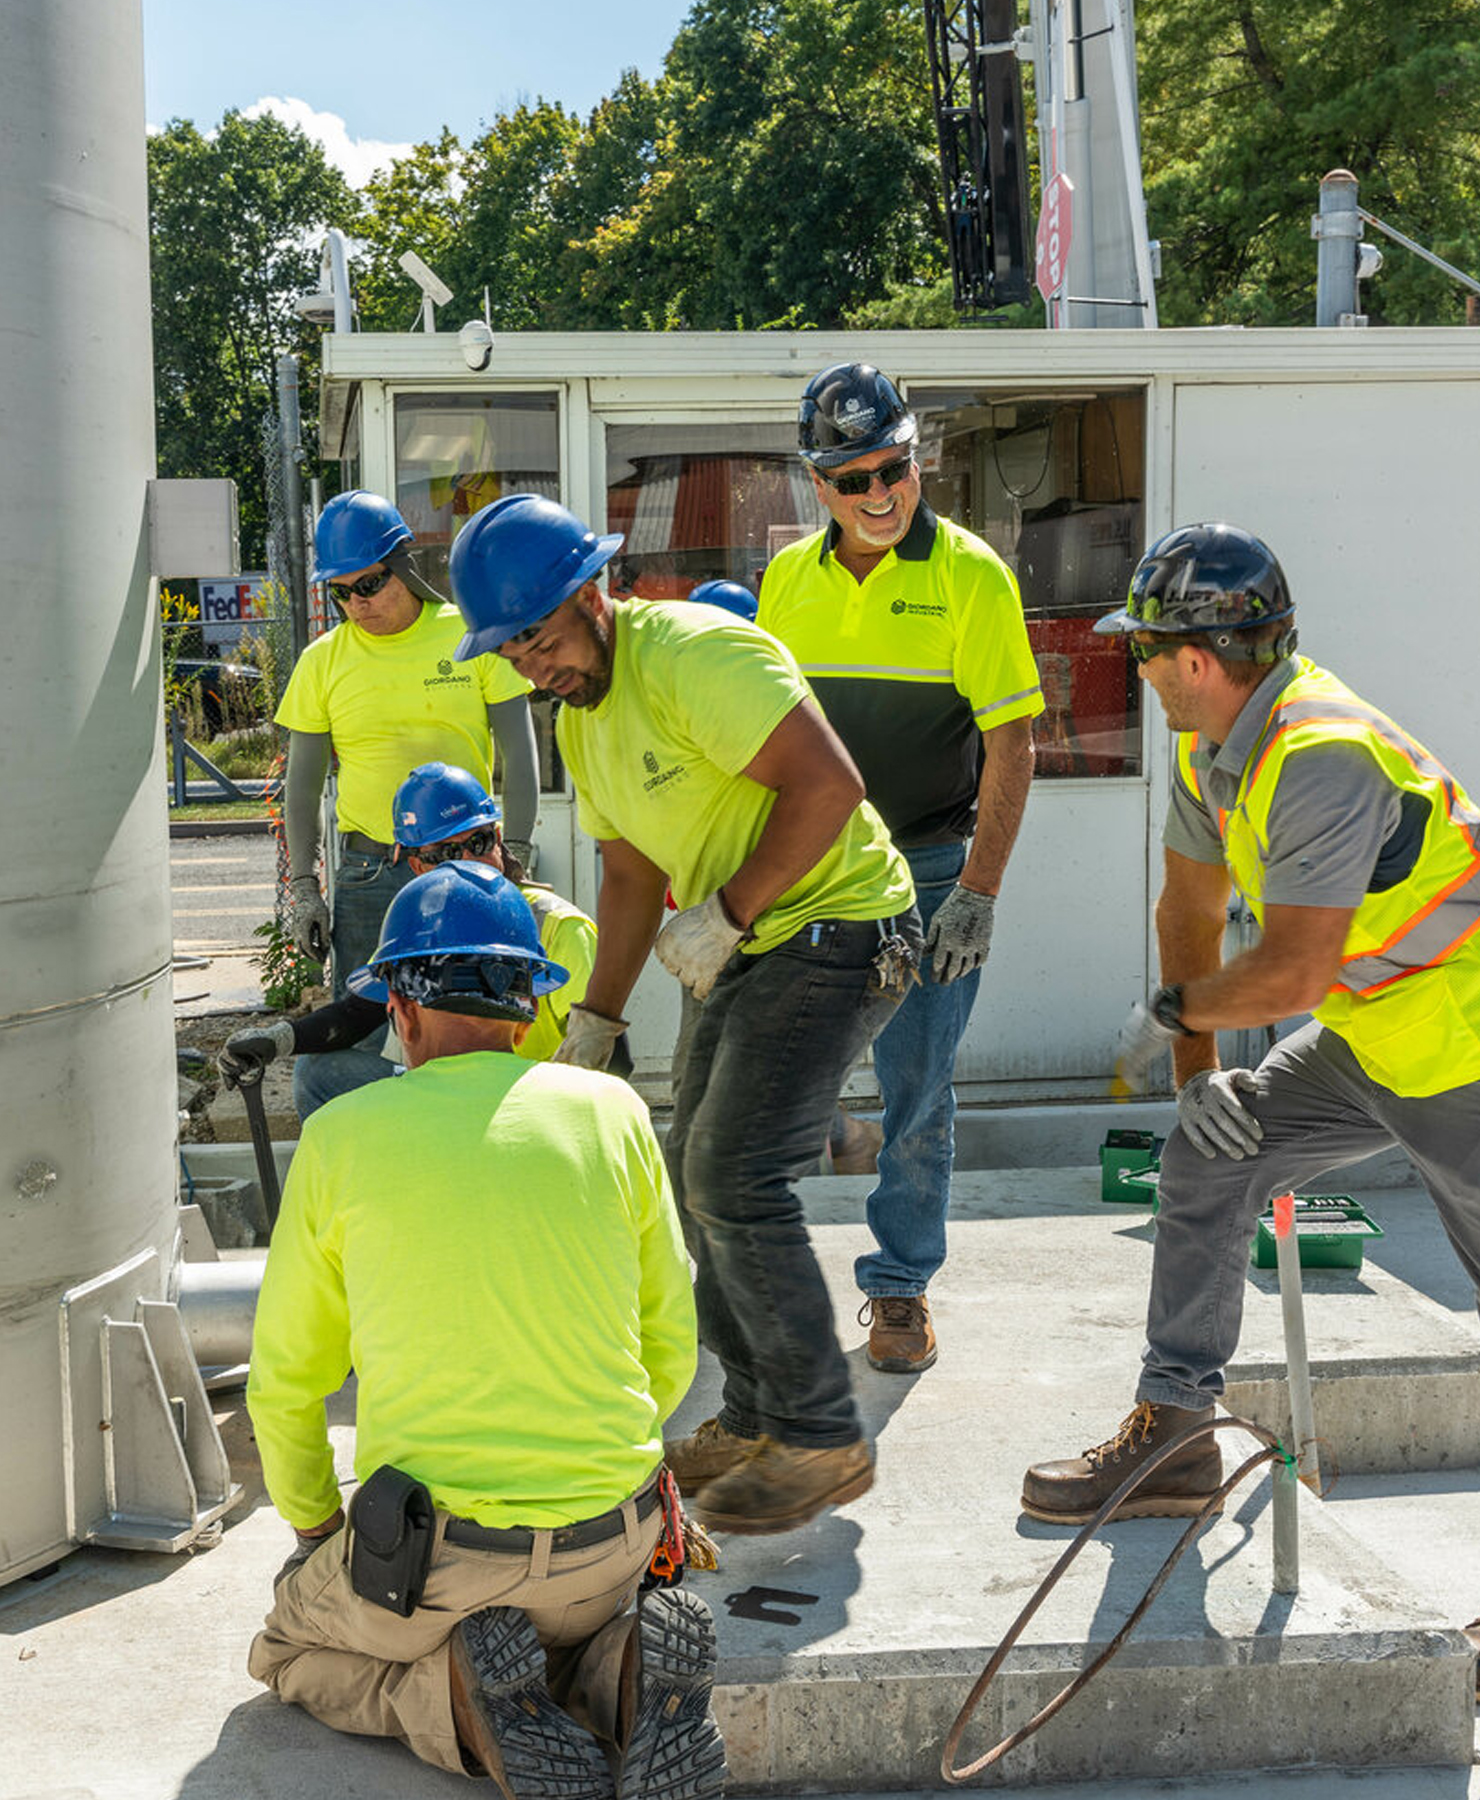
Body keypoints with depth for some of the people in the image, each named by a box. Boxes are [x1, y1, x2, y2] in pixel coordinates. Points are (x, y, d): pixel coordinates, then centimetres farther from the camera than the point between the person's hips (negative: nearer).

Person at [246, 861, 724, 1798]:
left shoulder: (341, 1137, -3)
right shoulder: (614, 1113, 1)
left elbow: (285, 1380, 7)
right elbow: (671, 1346, 9)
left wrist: (314, 1526, 25)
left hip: (436, 1548, -2)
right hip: (612, 1540, 3)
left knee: (294, 1649, 27)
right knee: (558, 1623, 35)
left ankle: (468, 1702, -3)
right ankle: (624, 1670, 0)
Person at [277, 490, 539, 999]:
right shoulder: (321, 661, 6)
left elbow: (519, 755, 2)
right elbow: (302, 784, 11)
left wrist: (516, 861, -5)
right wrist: (303, 889, 4)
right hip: (367, 875, 1)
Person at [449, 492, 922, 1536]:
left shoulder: (691, 652, -19)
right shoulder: (581, 720, 11)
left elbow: (828, 783, -26)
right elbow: (633, 878, 20)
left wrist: (724, 914, -24)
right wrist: (595, 1022, 14)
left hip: (837, 929, -10)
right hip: (754, 949, 10)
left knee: (737, 1177, -15)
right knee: (699, 1175, 11)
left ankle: (823, 1442, -3)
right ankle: (757, 1419, 23)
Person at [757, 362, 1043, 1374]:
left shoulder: (971, 575, -5)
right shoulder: (790, 579, 7)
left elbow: (1011, 742, -7)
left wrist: (979, 891, -14)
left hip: (928, 864, -3)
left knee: (917, 1089, 1)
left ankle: (901, 1288, 17)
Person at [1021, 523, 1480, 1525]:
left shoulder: (1322, 758, -29)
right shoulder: (1210, 747, 1)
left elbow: (1293, 975, -29)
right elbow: (1191, 911, 10)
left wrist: (1170, 1014, -12)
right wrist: (1197, 1071, 2)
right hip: (1364, 1034, 9)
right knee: (1206, 1162, 4)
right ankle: (1172, 1435, 12)